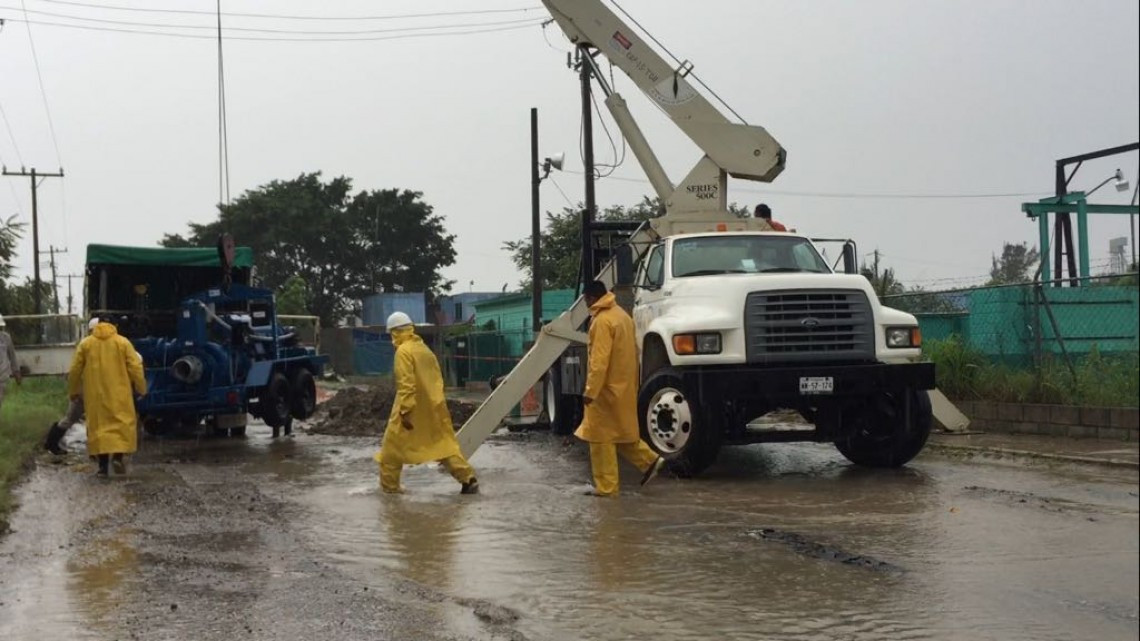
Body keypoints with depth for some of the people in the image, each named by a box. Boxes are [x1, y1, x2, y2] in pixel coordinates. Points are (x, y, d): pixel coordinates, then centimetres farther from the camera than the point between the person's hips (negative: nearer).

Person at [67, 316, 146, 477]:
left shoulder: (85, 344, 5)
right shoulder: (123, 342, 0)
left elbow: (75, 370, 6)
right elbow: (135, 368, -2)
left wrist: (73, 391, 18)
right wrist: (141, 389, 8)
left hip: (95, 394, 2)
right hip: (118, 393, -1)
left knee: (98, 424, 6)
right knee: (122, 423, 5)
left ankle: (103, 464, 0)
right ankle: (119, 455, -15)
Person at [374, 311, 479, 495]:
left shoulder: (403, 351, -13)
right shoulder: (424, 349, 13)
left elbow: (406, 384, -21)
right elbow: (437, 380, 16)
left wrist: (405, 411, -22)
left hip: (412, 409, -7)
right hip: (433, 408, 7)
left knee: (393, 447, 7)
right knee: (443, 444, 9)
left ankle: (389, 486, 13)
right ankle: (468, 479, 1)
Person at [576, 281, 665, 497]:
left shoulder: (602, 321, -18)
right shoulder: (621, 314, 11)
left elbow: (599, 360, -23)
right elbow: (633, 351, 16)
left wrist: (590, 391, -22)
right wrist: (632, 383, 21)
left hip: (608, 388, -9)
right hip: (624, 386, 9)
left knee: (601, 437, -1)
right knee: (621, 432, 20)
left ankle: (606, 486, 2)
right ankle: (650, 461, 13)